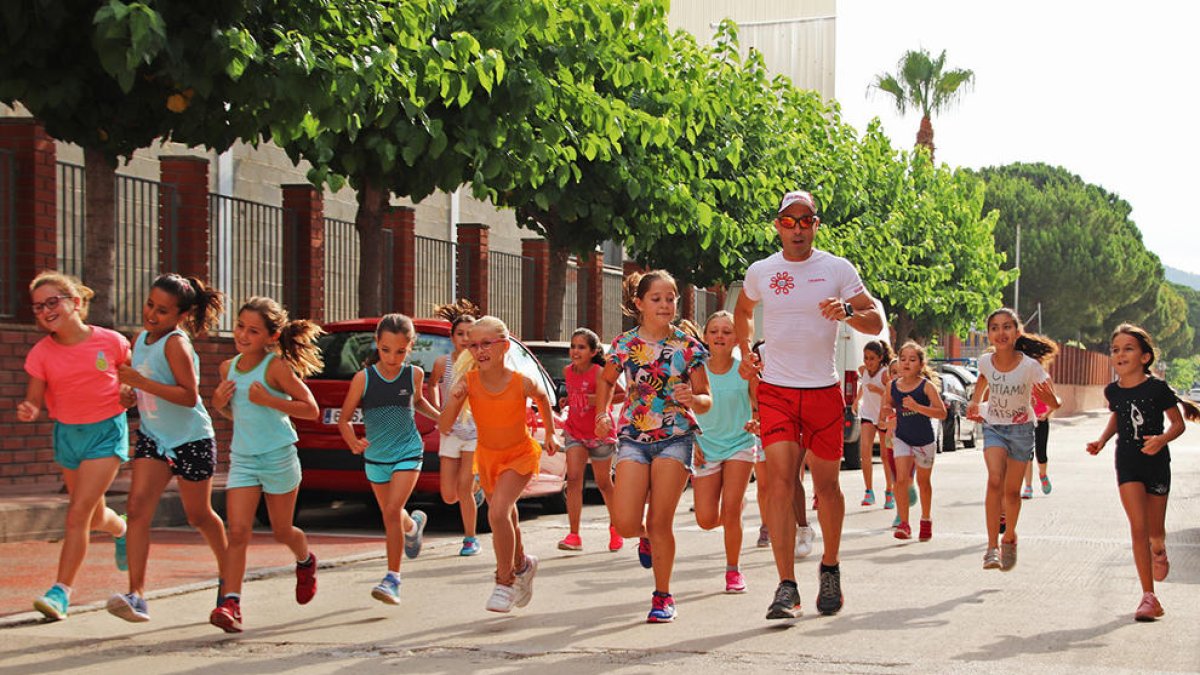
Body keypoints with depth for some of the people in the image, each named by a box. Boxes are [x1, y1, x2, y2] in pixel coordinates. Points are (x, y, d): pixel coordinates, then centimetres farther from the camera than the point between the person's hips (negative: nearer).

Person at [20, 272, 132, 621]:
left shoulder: (110, 342, -12)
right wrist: (27, 412, -29)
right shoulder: (41, 353, -7)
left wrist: (129, 394, -14)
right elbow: (33, 401, -7)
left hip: (105, 431, -4)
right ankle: (122, 530, 53)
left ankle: (61, 591, -10)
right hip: (67, 433, 4)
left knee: (77, 514, -14)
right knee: (94, 517, 18)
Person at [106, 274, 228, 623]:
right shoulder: (140, 339, 4)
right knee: (137, 508, -13)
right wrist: (128, 390, 3)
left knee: (199, 516, 11)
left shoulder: (176, 344, -19)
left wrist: (142, 383, -31)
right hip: (152, 437, 6)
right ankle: (136, 597, -18)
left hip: (192, 441, -6)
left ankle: (227, 572, 39)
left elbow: (190, 396, -27)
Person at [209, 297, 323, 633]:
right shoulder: (228, 368, 5)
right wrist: (219, 403, -1)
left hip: (279, 457, -4)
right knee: (238, 531, -10)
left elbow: (311, 409, -14)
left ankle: (306, 561, 46)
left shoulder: (276, 367, -13)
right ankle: (230, 604, -14)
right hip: (242, 458, 4)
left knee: (282, 531, 13)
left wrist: (268, 400, -23)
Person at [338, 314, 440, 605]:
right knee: (390, 513, 17)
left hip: (408, 452, -2)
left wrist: (439, 416, 3)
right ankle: (413, 524, 53)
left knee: (391, 512, -17)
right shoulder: (363, 378, -13)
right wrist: (352, 441, -27)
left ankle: (393, 578, -9)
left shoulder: (414, 374, -7)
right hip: (375, 457, 2)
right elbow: (344, 419, -8)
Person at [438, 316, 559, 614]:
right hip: (487, 456, 4)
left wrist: (550, 433, 7)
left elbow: (542, 398, 0)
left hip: (520, 455, -4)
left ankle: (505, 582, -9)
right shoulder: (468, 382, -20)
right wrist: (454, 401, -37)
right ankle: (522, 565, 49)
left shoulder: (521, 383, -25)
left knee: (498, 513, -24)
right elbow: (443, 428, -21)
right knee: (505, 517, 20)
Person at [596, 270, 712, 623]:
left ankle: (663, 596, 12)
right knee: (626, 523, -10)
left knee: (660, 522, -6)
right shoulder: (625, 344, 2)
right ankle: (647, 537, 28)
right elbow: (606, 381, 21)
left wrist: (692, 399, -21)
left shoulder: (688, 347, -2)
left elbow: (706, 400, 1)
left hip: (675, 438, -2)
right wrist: (602, 413, 4)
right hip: (633, 438, 2)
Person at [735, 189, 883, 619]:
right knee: (780, 482, -13)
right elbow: (743, 311, 28)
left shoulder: (838, 269, 1)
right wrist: (745, 353, 14)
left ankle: (830, 569, 31)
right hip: (776, 391, 0)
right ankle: (786, 587, -14)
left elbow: (876, 322, -1)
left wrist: (847, 310, -21)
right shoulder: (760, 272, 6)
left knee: (826, 485, 8)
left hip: (824, 391, 0)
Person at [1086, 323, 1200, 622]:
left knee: (1155, 531, 10)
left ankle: (1159, 551, 50)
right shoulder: (1113, 391, -1)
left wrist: (1162, 439, -25)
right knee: (1138, 528, -10)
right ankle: (1149, 597, -9)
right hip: (1127, 464, 2)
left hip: (1156, 463, -2)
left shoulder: (1157, 388, -13)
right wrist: (1102, 440, 3)